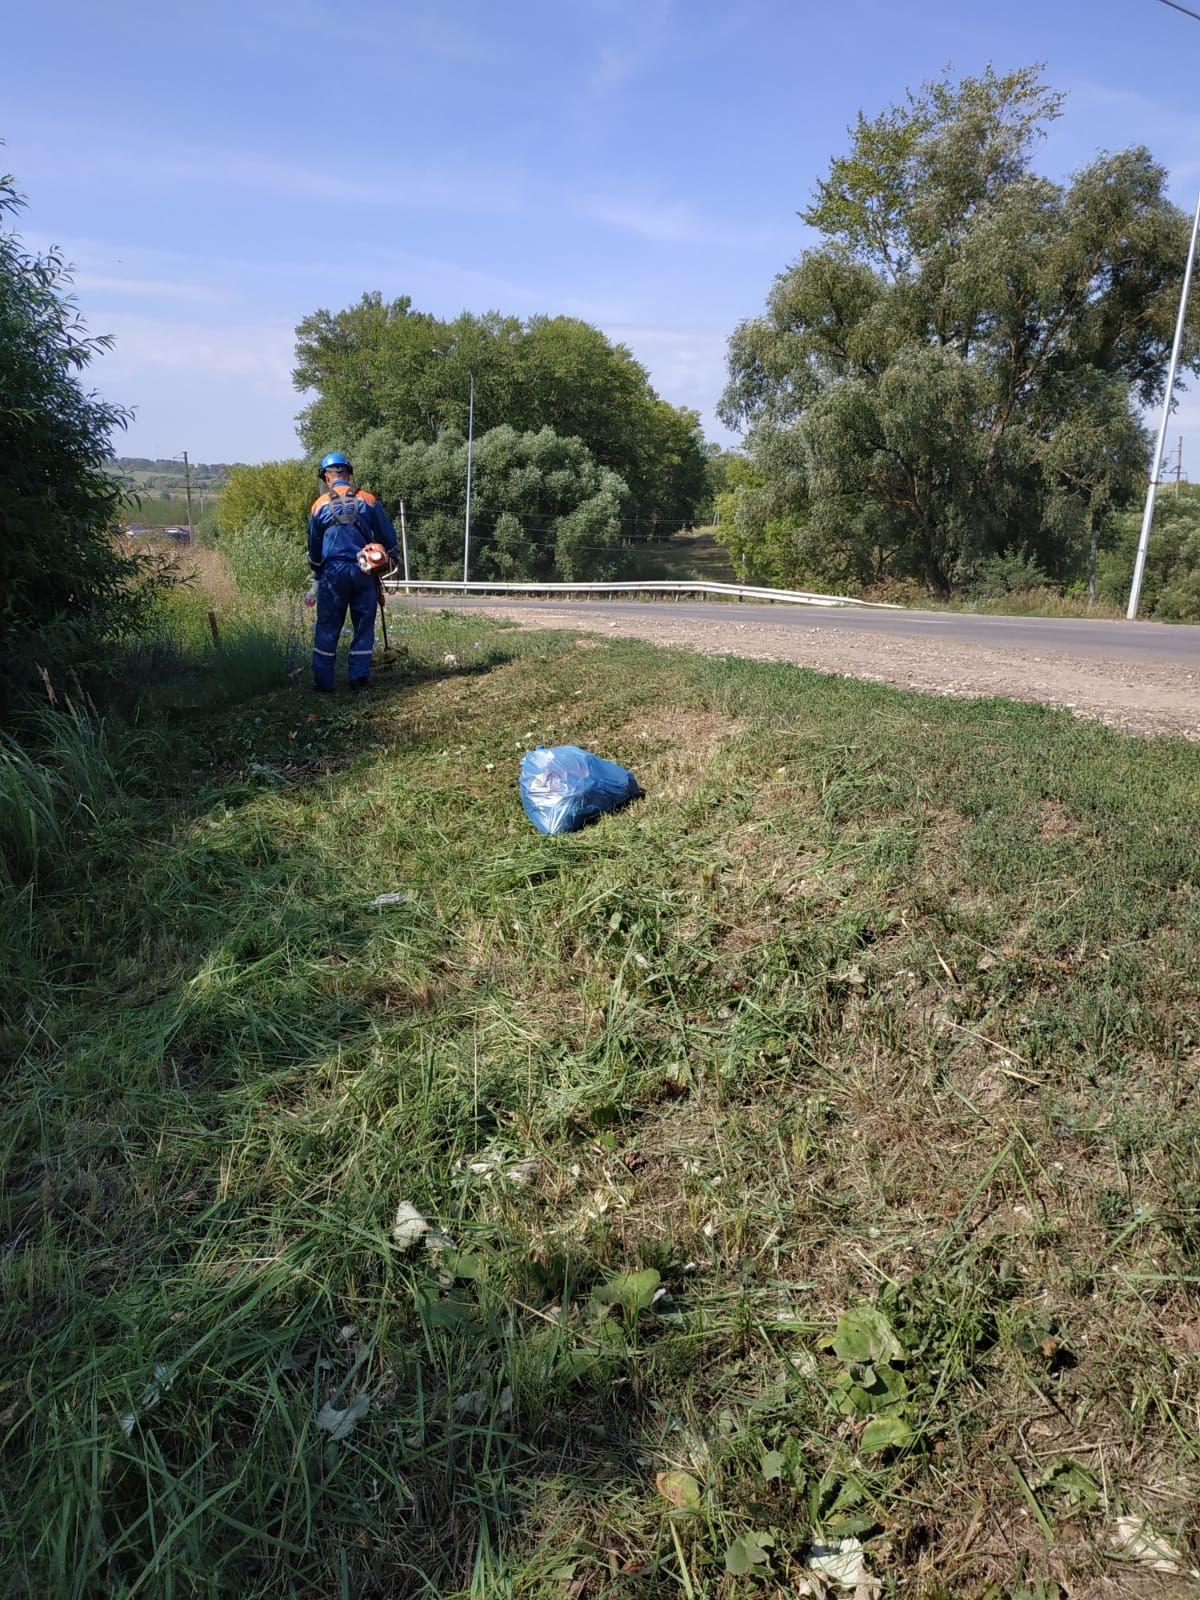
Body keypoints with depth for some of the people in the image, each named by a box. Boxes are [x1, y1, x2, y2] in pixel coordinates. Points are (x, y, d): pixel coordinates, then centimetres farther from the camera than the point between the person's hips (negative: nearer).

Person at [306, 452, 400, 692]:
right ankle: (359, 677, 8)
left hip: (332, 572, 0)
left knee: (327, 627, 5)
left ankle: (322, 681, 6)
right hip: (364, 571, 1)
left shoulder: (320, 505, 3)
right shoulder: (368, 500, 3)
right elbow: (388, 537, 8)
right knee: (364, 625, 9)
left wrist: (317, 573, 28)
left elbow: (314, 545, 13)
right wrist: (389, 559, 27)